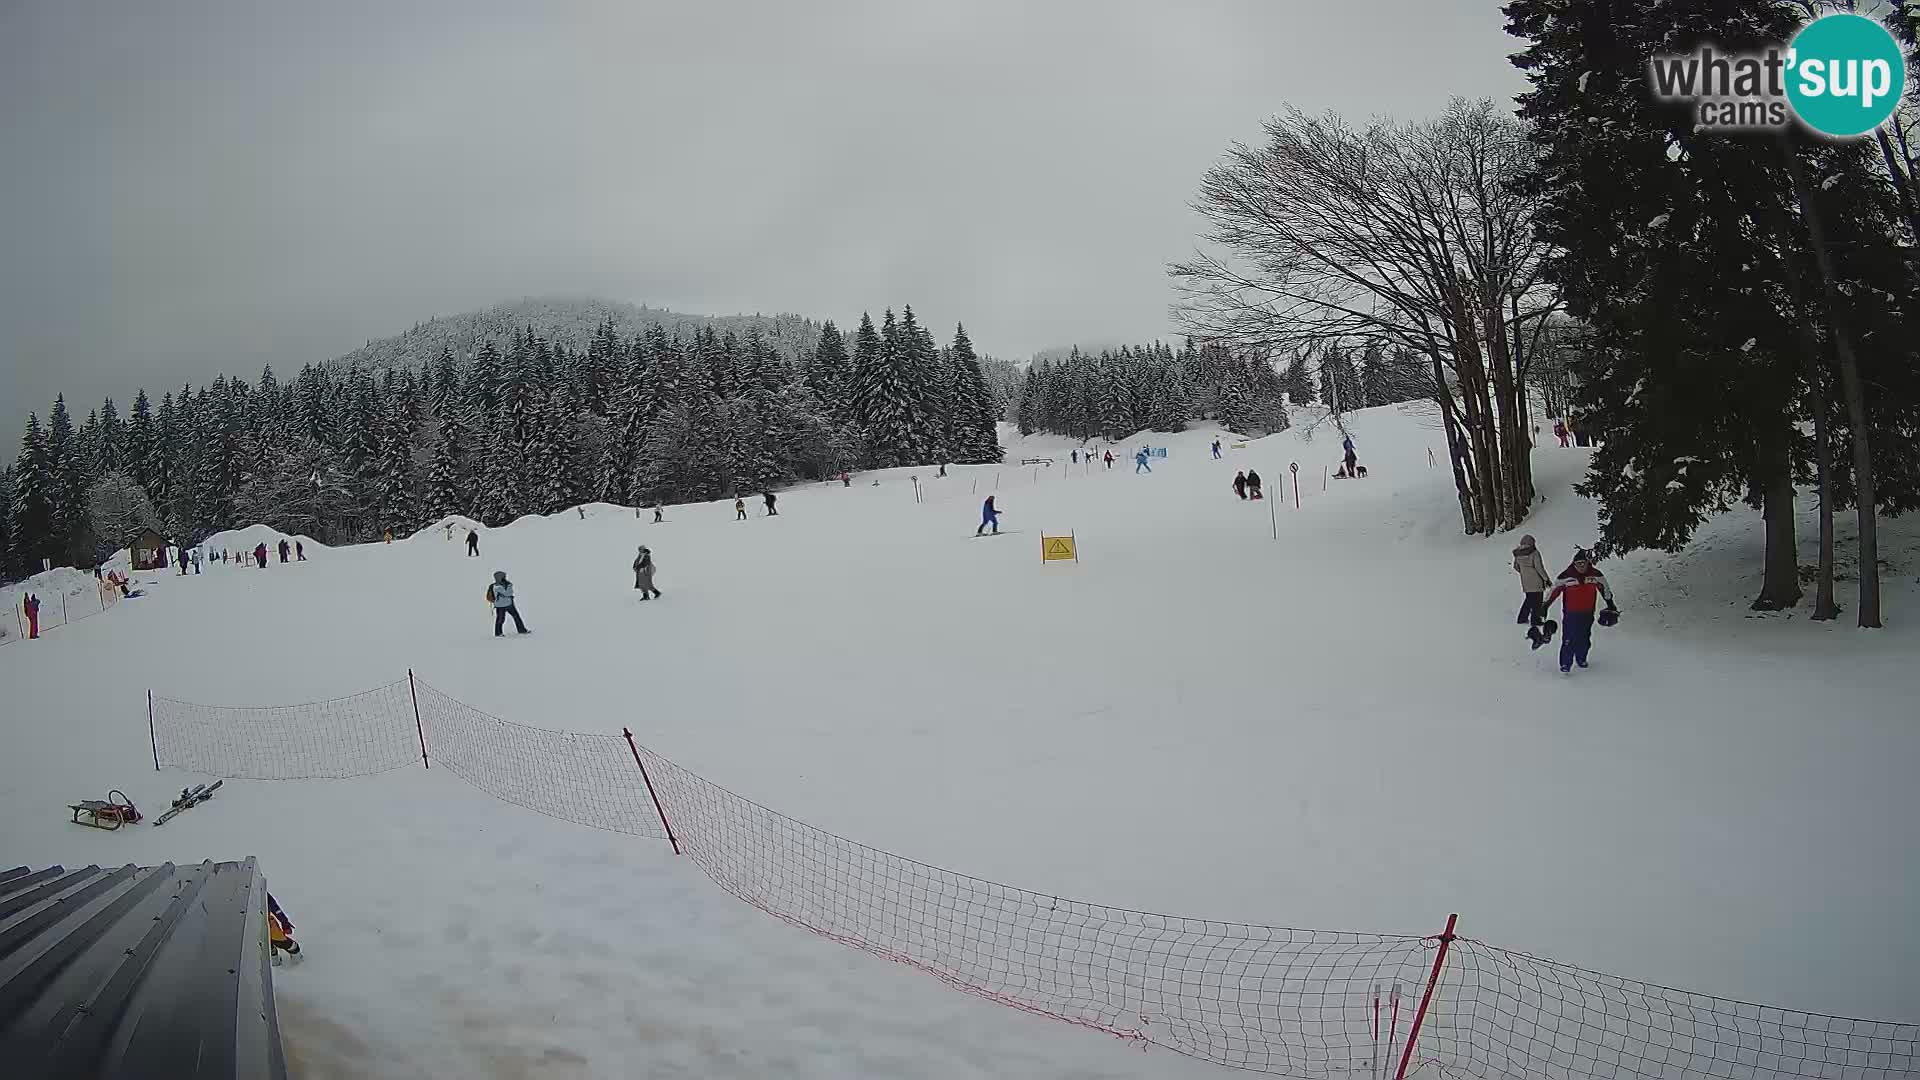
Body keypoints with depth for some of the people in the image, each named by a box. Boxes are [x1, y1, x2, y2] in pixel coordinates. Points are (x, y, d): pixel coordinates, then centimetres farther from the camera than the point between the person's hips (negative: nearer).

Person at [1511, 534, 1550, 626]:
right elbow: (1539, 568, -18)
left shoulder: (1517, 554, 1)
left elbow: (1516, 567, 12)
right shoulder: (1534, 553, -17)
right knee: (1537, 601, 5)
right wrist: (1547, 579, -9)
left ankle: (1522, 618, 21)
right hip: (1536, 582, -6)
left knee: (1529, 599, 21)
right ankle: (1535, 620, 6)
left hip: (1525, 583, 6)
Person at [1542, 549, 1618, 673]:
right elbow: (1555, 590, -7)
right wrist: (1545, 605, -5)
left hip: (1587, 614, 3)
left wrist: (1610, 605, 20)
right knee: (1568, 640, -8)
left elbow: (1605, 589, 11)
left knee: (1584, 640, 17)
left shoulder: (1596, 575, -6)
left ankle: (1581, 659, 37)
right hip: (1570, 614, -3)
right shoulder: (1566, 576, -15)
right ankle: (1565, 664, 1)